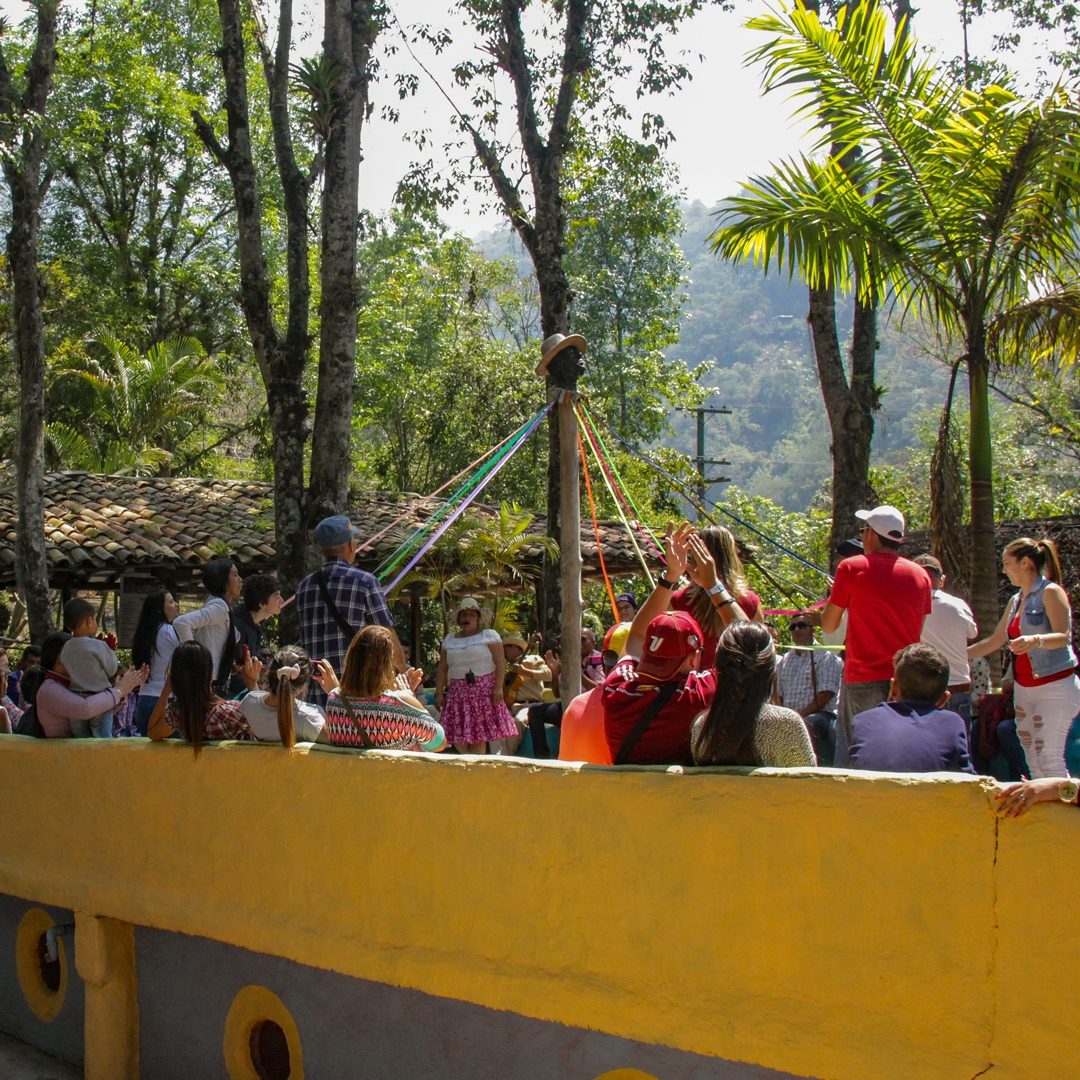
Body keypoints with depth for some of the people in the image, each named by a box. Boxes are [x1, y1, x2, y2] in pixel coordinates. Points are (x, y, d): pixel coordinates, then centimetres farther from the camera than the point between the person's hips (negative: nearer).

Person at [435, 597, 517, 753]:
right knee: (458, 737, -7)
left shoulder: (489, 635, 3)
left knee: (479, 735, -9)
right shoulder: (449, 640, 15)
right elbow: (442, 669, 13)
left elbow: (500, 663, -5)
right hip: (458, 692, 4)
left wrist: (498, 688, -14)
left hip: (484, 691, -4)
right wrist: (439, 693, 4)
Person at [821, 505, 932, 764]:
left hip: (863, 680, -4)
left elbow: (828, 626, 3)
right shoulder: (920, 575, 8)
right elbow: (917, 634, 16)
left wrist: (834, 594, 21)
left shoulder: (851, 568, -3)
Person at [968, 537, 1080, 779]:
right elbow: (995, 641, 22)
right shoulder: (1016, 600, 15)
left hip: (1055, 687, -8)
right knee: (1032, 758, 4)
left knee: (1049, 757, -14)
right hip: (1023, 689, 8)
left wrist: (1034, 640, -37)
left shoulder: (1050, 592, -8)